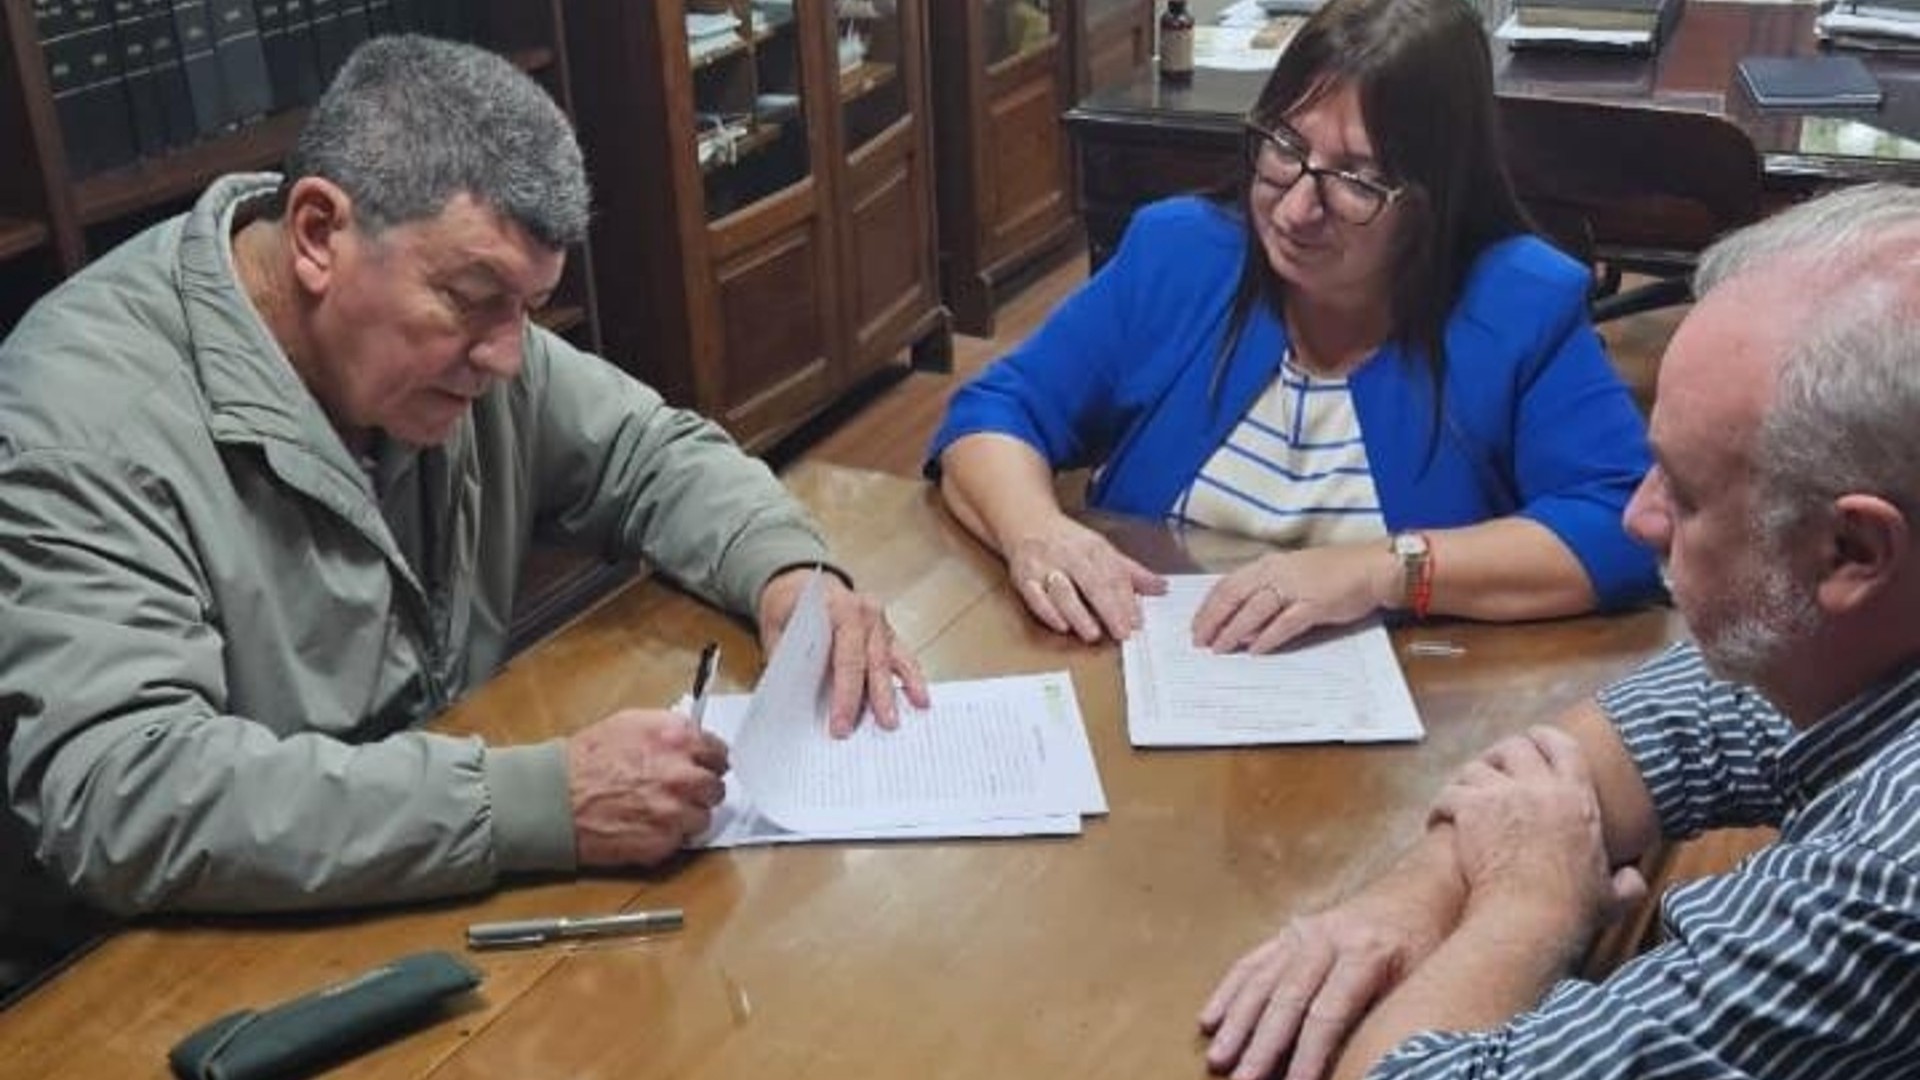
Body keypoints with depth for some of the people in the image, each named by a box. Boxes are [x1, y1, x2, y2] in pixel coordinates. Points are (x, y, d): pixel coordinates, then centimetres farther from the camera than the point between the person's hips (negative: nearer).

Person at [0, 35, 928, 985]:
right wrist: (539, 803, -36)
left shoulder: (447, 331, -4)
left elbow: (649, 453, 8)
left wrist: (784, 573, -12)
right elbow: (120, 802, -31)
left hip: (451, 901, 6)